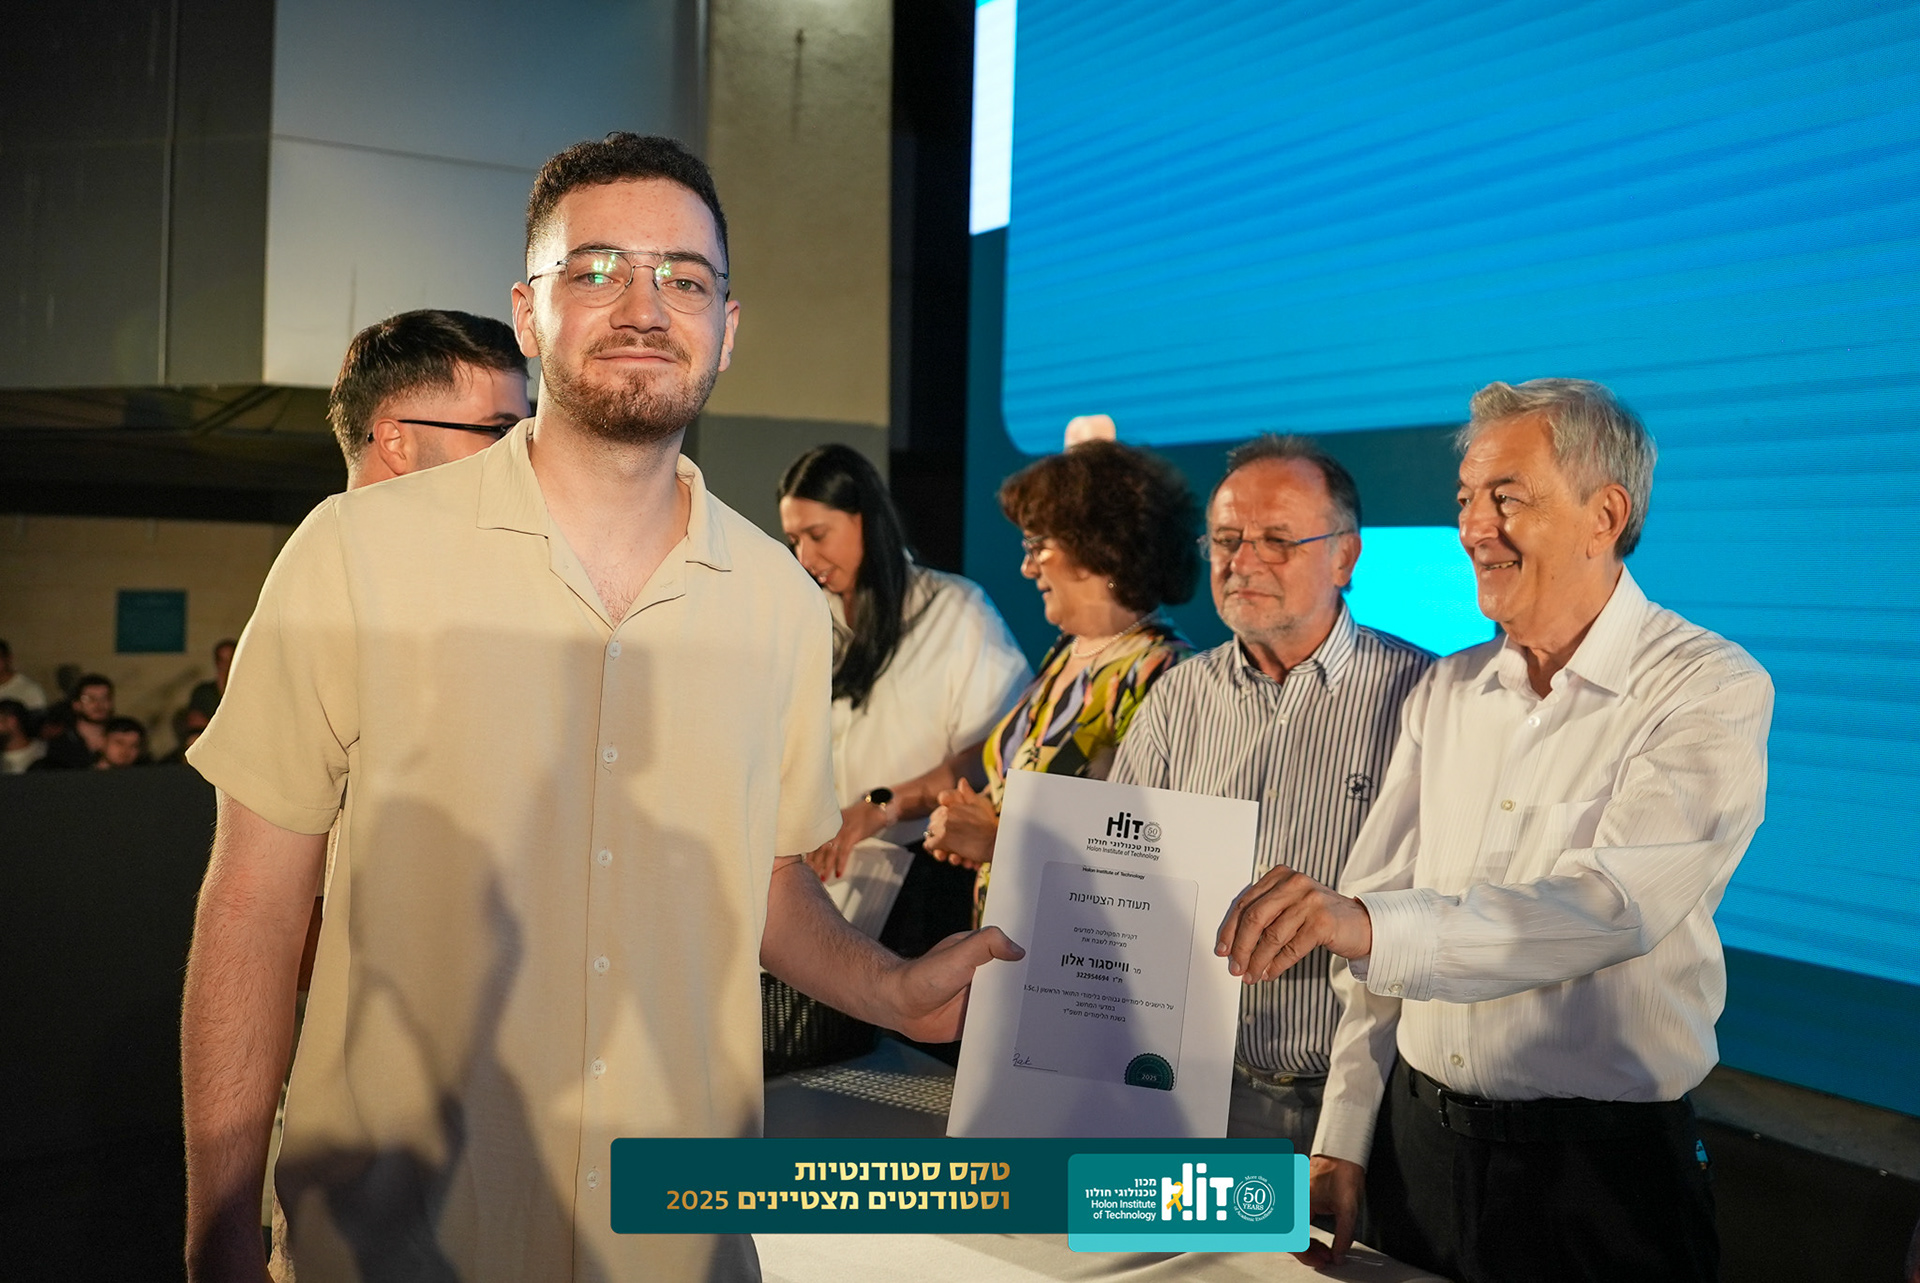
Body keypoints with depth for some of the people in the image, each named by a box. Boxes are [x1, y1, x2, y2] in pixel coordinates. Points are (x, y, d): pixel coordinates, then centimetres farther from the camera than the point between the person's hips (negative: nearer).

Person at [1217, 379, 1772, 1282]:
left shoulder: (1713, 692, -10)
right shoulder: (1445, 692, 7)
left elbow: (1610, 906, -26)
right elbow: (1380, 919, 6)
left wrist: (1367, 924, -40)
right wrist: (1341, 1147, 3)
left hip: (1598, 1173, -5)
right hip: (1417, 1143, 5)